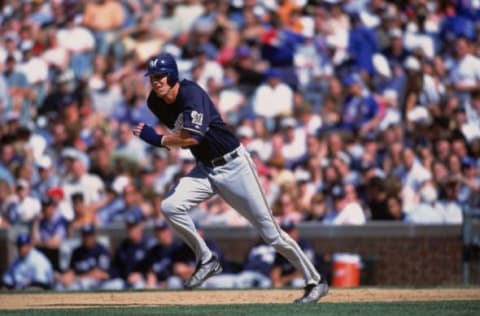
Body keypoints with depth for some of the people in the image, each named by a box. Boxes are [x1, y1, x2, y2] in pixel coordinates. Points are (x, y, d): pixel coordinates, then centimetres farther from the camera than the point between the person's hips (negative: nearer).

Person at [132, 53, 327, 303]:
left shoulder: (191, 95, -23)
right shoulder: (156, 103, 0)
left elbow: (192, 137, -33)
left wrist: (158, 139, -24)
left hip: (233, 165, -7)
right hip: (204, 169, 7)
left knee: (269, 231, -4)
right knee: (170, 207, -17)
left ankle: (315, 281, 9)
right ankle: (206, 261, 1)